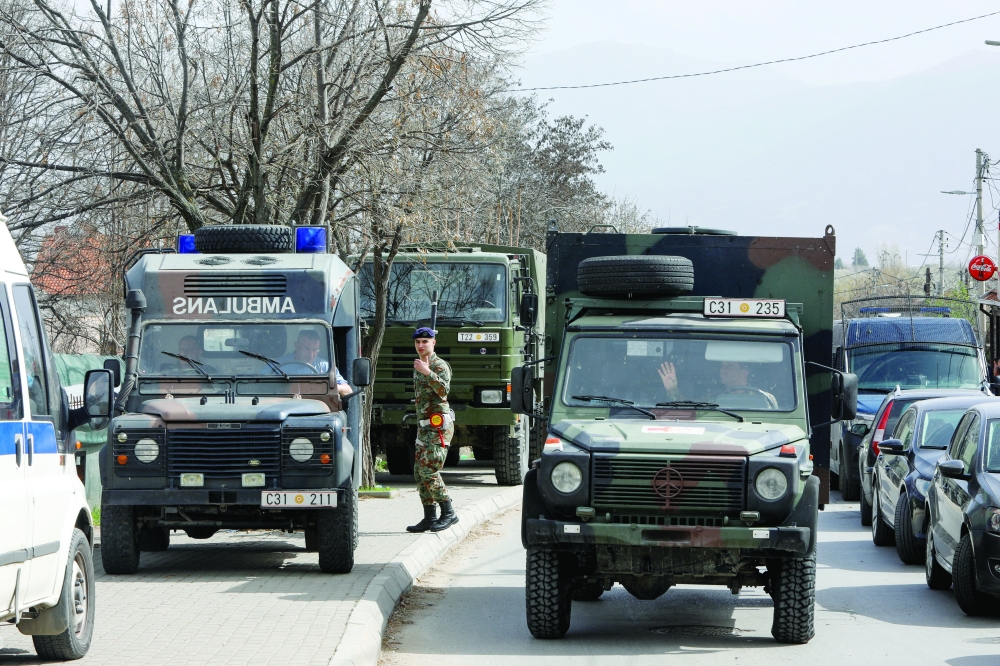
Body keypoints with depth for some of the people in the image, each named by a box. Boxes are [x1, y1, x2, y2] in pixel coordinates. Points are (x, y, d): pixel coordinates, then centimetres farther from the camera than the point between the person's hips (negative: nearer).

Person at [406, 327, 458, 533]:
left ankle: (448, 513, -8)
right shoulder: (418, 367, 18)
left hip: (439, 425, -9)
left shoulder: (440, 365, -10)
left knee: (429, 470, -15)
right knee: (420, 472, 6)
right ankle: (429, 517, 10)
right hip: (424, 427, 9)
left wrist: (427, 372, -35)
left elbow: (444, 390, -28)